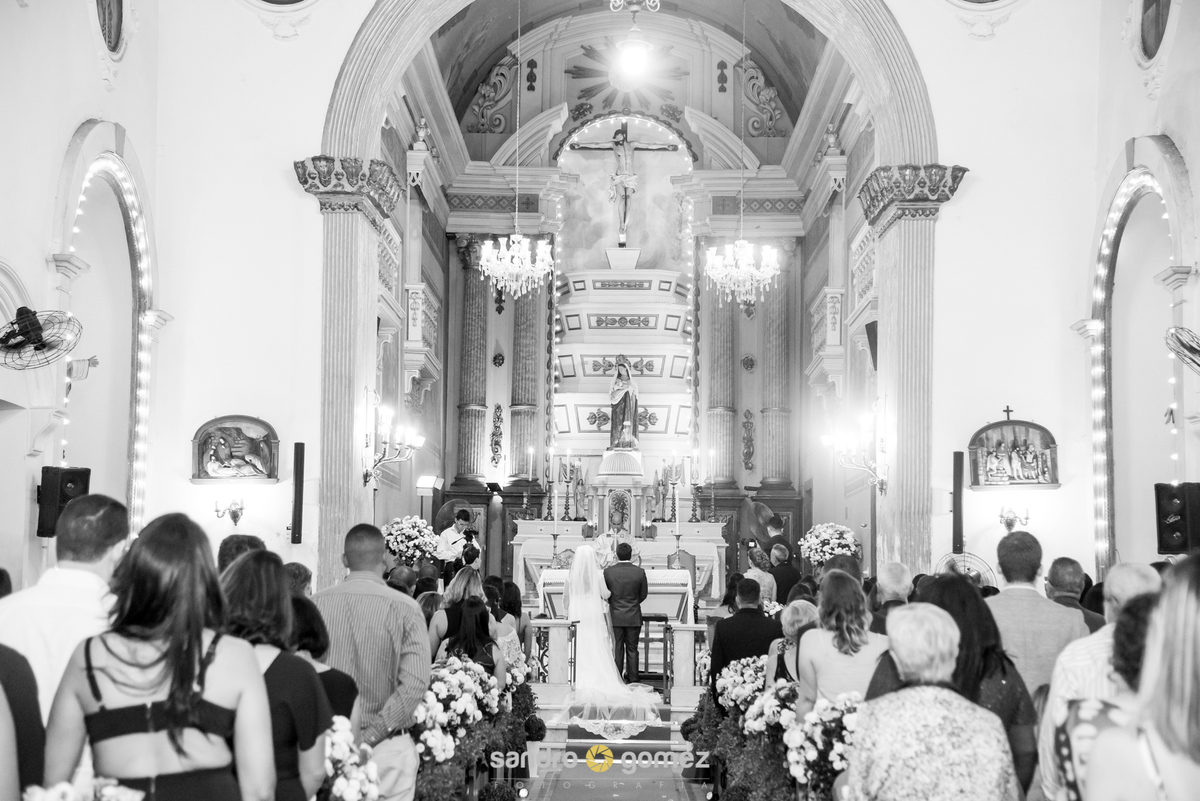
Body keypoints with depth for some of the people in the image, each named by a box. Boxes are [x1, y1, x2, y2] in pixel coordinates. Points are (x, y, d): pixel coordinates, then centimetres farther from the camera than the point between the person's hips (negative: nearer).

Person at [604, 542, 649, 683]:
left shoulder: (608, 572, -9)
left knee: (617, 650, 7)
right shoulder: (640, 572, -9)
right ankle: (633, 680, 10)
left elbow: (605, 594, 1)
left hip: (616, 617, 0)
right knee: (632, 650, 8)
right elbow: (643, 594, 2)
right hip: (634, 617, 0)